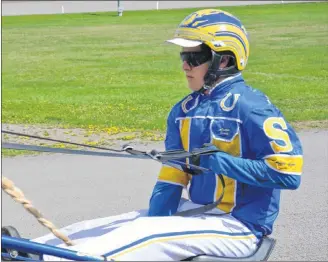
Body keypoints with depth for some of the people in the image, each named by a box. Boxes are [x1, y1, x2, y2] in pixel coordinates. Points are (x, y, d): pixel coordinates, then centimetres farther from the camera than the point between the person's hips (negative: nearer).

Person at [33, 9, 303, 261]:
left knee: (140, 235, -26)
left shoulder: (249, 107, -13)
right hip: (195, 211, 8)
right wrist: (155, 224, -10)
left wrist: (219, 162, -19)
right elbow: (171, 177, 5)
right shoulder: (183, 112, 8)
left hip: (237, 226, -8)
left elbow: (288, 172, -21)